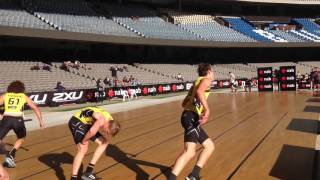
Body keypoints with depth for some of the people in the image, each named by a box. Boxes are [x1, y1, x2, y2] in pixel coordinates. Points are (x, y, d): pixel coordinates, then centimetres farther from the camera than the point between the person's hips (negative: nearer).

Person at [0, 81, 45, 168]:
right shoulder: (24, 96, 22)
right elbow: (36, 108, 21)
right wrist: (41, 121, 25)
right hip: (18, 119, 0)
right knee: (21, 138, 27)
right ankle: (10, 156, 15)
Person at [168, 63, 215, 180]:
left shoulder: (197, 82, 27)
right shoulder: (206, 80, 2)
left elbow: (184, 103, 30)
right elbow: (199, 91, -23)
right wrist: (207, 109, -30)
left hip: (189, 116, 10)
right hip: (191, 117, -10)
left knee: (210, 146, 17)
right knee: (189, 152, -23)